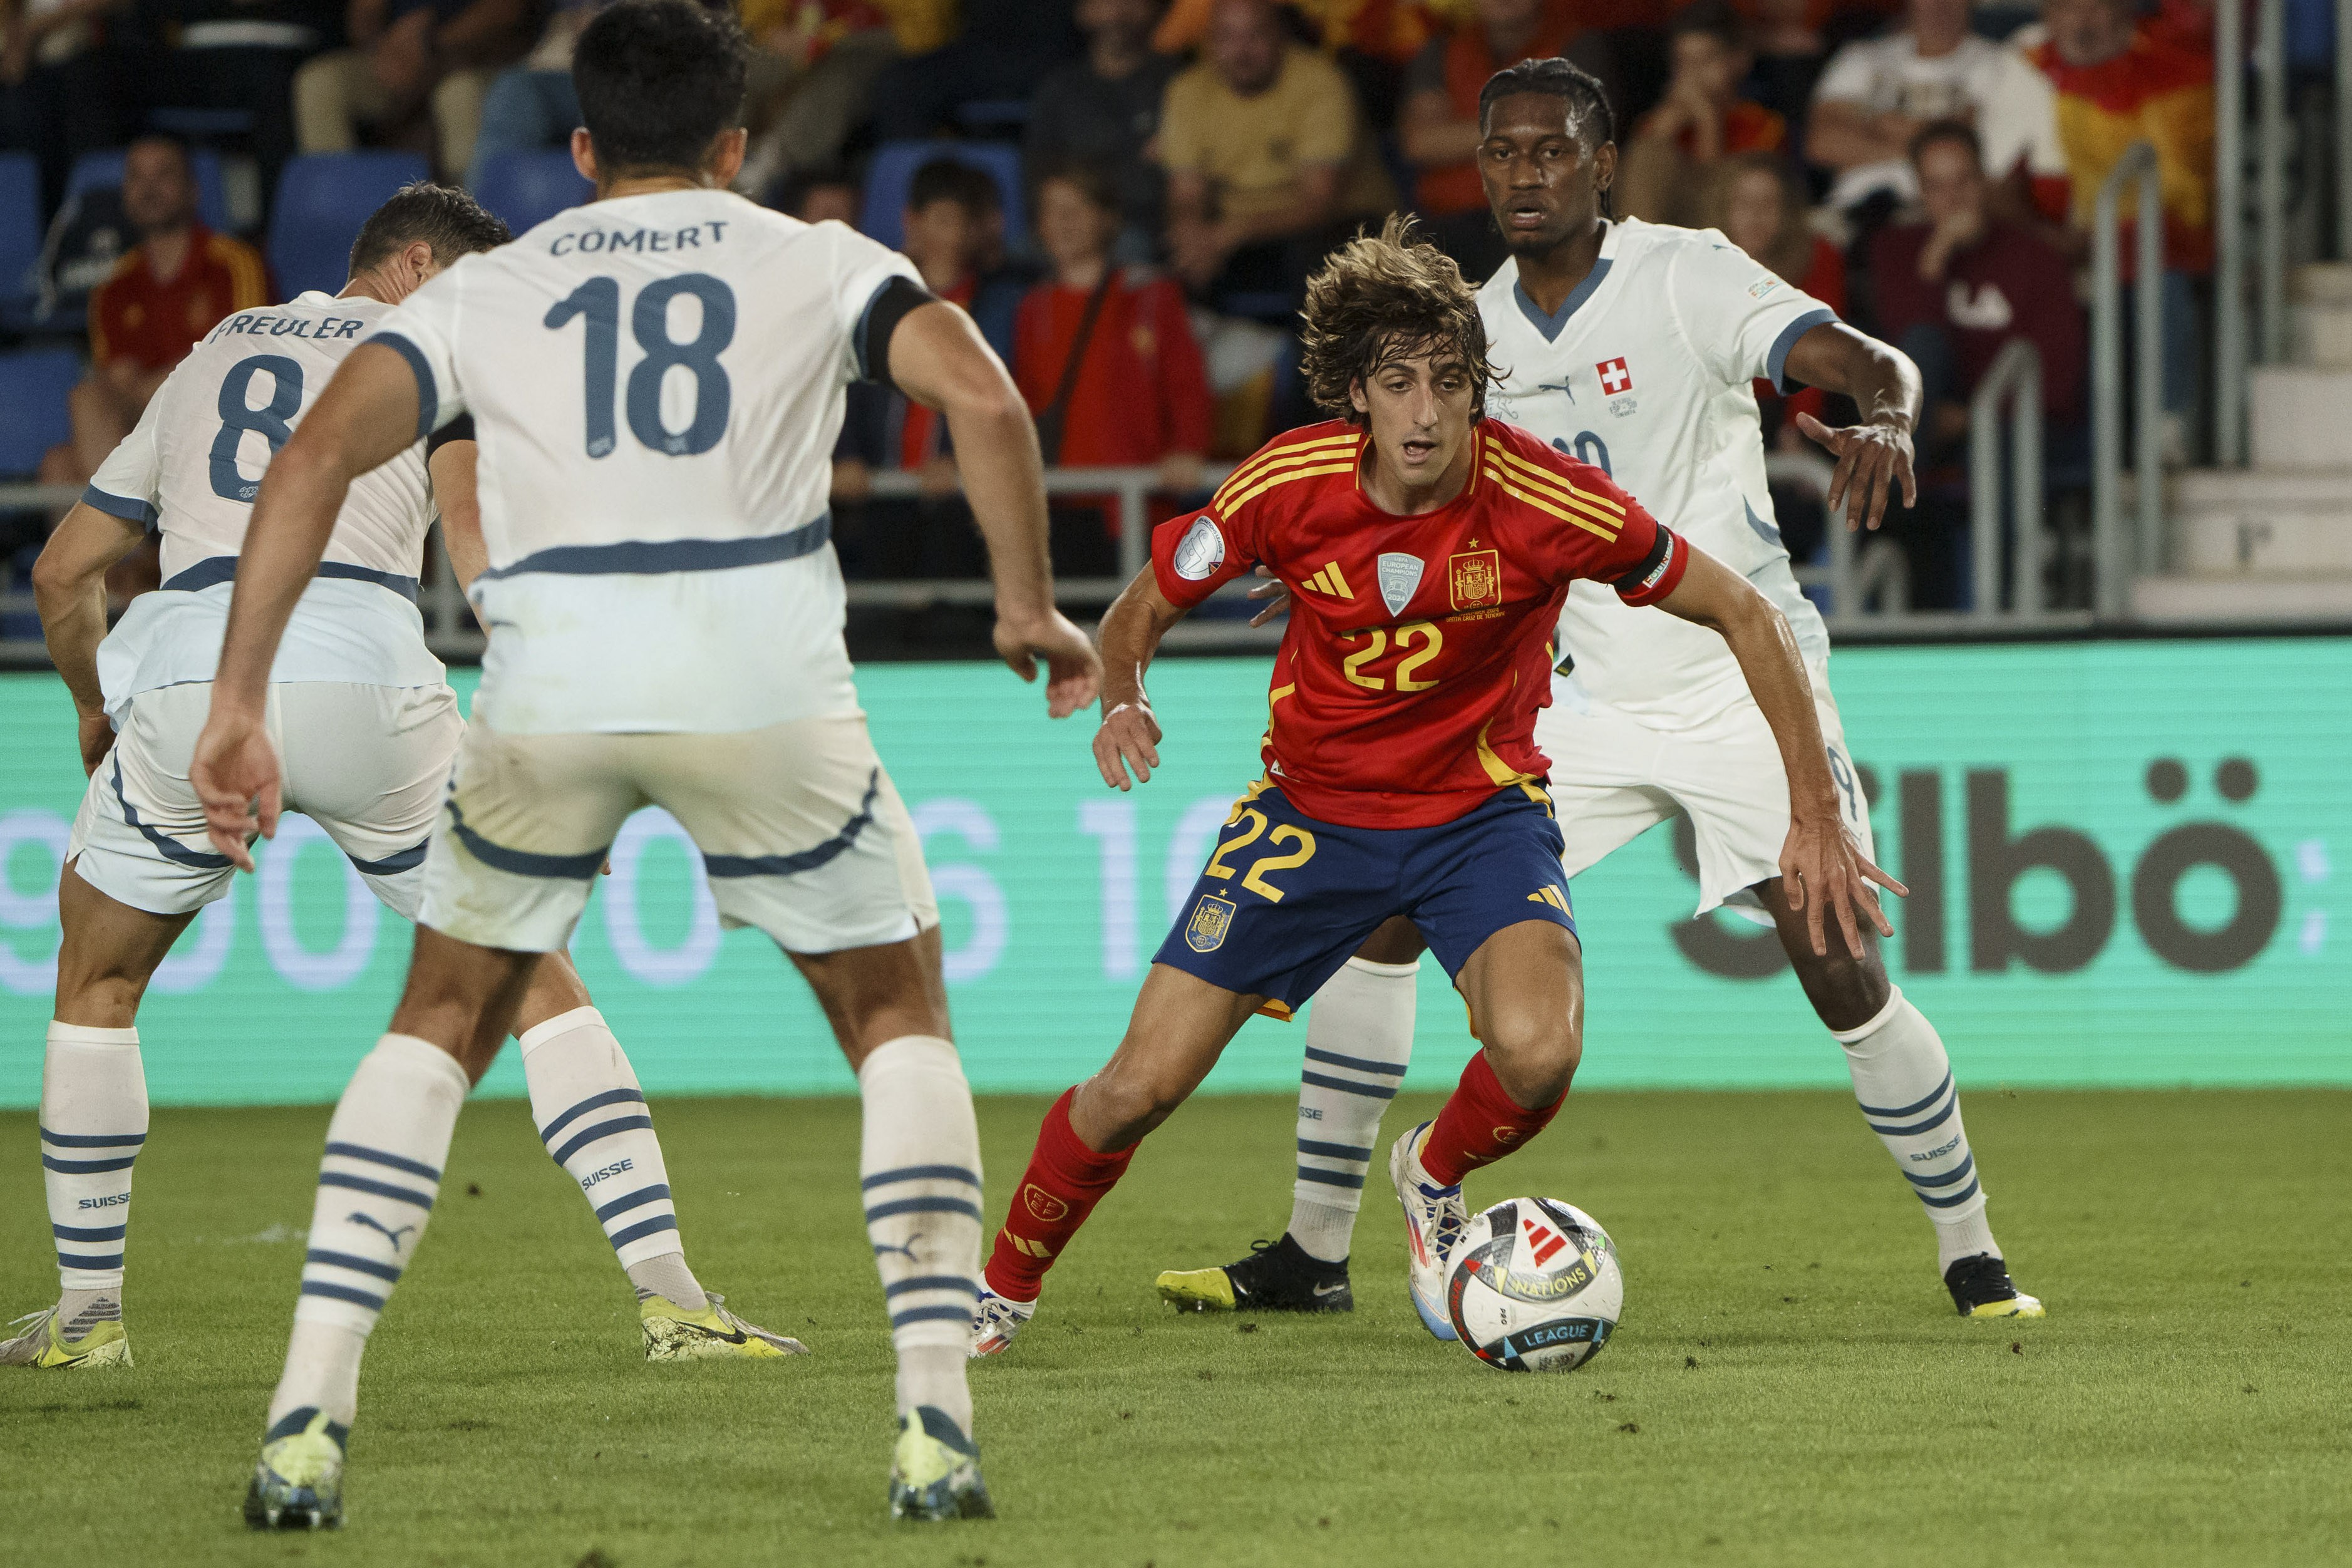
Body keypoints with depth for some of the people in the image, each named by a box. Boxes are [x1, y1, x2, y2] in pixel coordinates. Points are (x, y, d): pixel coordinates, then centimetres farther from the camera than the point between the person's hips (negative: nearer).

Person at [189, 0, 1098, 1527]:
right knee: (901, 1023, 18)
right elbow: (984, 395, -1)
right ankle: (937, 1426, 4)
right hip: (762, 675, -1)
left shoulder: (488, 288, 19)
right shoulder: (815, 263, 17)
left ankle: (310, 1416, 7)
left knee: (438, 1028, 21)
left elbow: (318, 453, 5)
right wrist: (1031, 611, 11)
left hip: (549, 688, 1)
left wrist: (239, 704, 2)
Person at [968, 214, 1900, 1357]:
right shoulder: (1290, 485, -18)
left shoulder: (1545, 500, -23)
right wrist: (1121, 699, -25)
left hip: (1481, 812, -1)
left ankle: (1435, 1178, 7)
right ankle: (1003, 1292, 23)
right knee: (1139, 1087, -5)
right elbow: (1142, 613, -2)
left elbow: (1744, 618, -12)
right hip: (1311, 807, 1)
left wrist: (1816, 818, -13)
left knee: (1537, 1053, -29)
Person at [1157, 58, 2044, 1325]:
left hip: (1746, 684, -5)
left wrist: (1885, 421, -44)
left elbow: (1873, 363, -21)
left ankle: (1971, 1257, 6)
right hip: (1586, 699, 5)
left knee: (1843, 977, -13)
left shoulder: (1686, 278, -11)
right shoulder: (1477, 329, 5)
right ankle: (1313, 1253, 4)